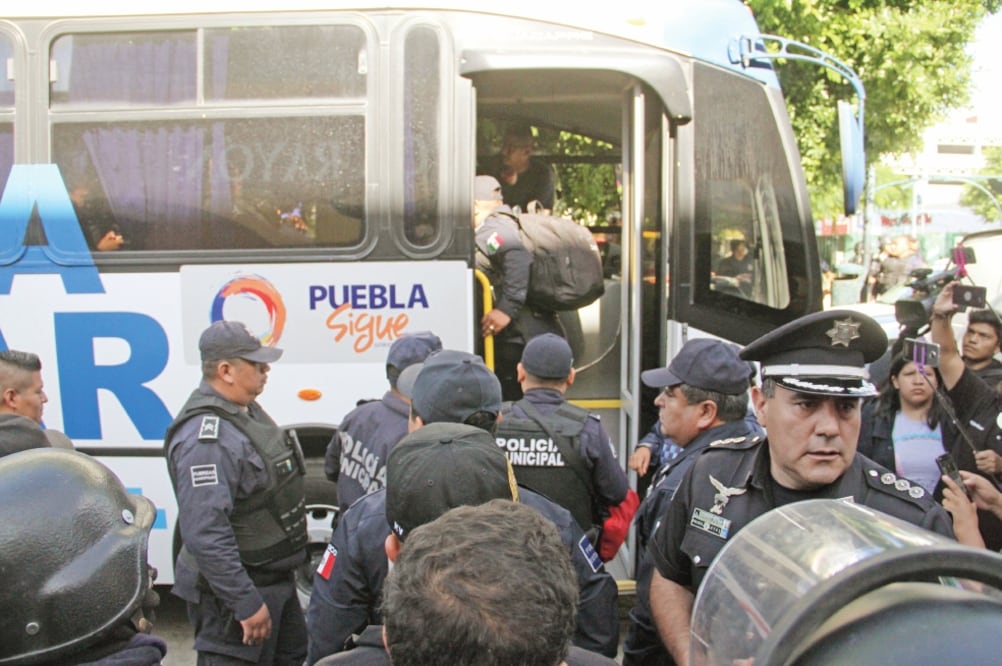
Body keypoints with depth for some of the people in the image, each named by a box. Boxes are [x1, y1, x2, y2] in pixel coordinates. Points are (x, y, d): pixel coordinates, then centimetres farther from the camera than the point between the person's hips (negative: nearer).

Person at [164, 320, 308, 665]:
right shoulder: (206, 437, -27)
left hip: (275, 580, 10)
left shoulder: (246, 410, 6)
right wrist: (246, 603, -29)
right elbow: (205, 534, -32)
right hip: (236, 588, -10)